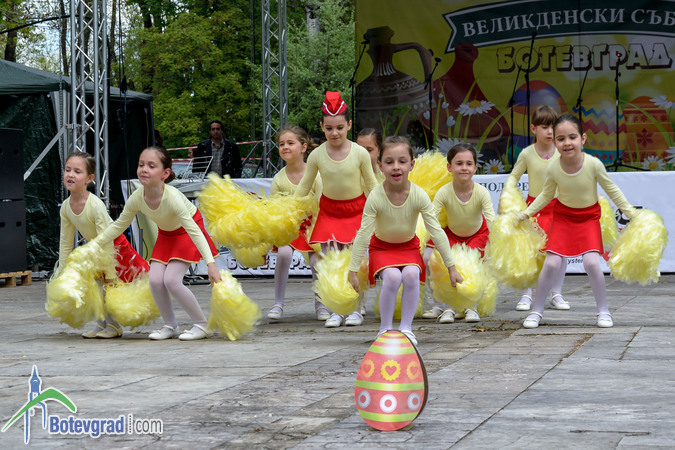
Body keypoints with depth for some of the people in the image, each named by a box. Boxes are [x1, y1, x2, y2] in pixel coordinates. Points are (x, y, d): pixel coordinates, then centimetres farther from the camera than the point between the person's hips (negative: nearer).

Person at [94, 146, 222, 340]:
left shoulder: (172, 197, -37)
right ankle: (170, 326, 11)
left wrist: (211, 264, -43)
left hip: (187, 233, -5)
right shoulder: (136, 198, -22)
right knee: (155, 280, -10)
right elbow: (118, 226, -4)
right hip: (166, 235, 5)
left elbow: (194, 231, -37)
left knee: (171, 280, -19)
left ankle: (201, 324, -2)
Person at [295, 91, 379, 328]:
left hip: (356, 209, -1)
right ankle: (336, 310, 5)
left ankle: (355, 309, 10)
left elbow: (371, 183, 0)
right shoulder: (316, 155, -10)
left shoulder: (360, 153, -13)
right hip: (329, 210, 1)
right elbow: (304, 186, 5)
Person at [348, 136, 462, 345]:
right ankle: (385, 329, -10)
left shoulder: (418, 195, -21)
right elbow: (363, 234, -20)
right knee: (392, 277, -29)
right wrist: (353, 271, -19)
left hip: (408, 246, 2)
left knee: (411, 275, -28)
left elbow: (437, 232, -15)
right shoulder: (376, 197, -25)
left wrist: (451, 267, -12)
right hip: (381, 246, -1)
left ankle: (406, 327, -11)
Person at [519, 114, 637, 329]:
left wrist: (630, 211, -3)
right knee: (551, 263, -10)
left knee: (591, 262, -17)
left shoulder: (593, 164, -24)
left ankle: (603, 311, 2)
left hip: (589, 217, -1)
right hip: (563, 216, 1)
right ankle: (536, 311, 7)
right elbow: (546, 195, 2)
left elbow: (611, 189, -6)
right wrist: (526, 213, -2)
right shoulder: (553, 169, -20)